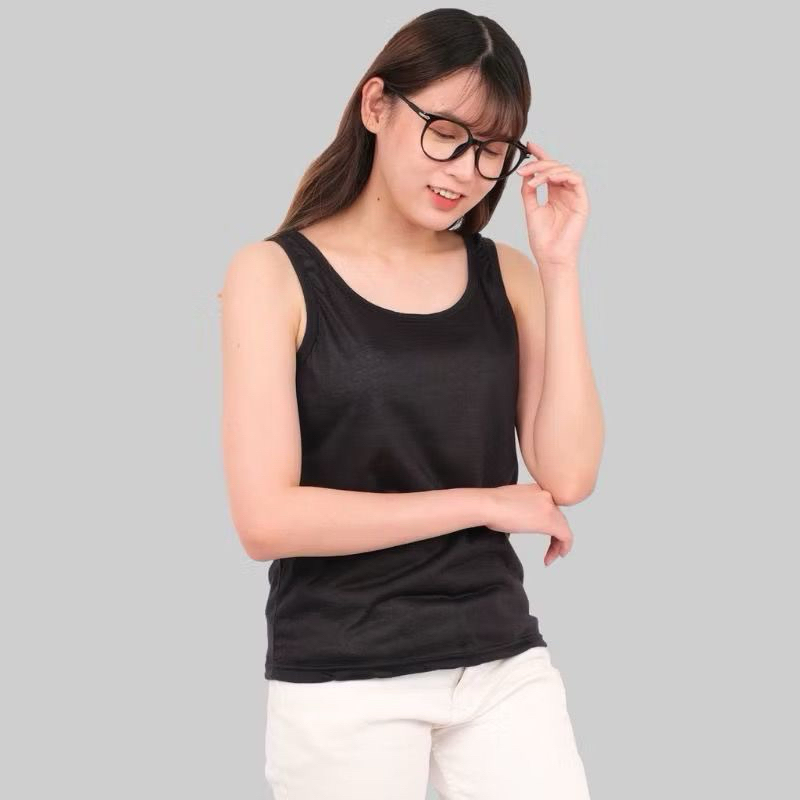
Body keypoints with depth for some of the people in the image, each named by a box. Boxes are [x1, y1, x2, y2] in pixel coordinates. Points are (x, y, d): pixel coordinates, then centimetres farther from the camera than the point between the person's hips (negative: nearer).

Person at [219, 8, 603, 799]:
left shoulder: (505, 275, 4)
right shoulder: (276, 273, -6)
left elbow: (567, 476, -6)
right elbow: (266, 519, -14)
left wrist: (559, 270, -8)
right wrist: (484, 503, -10)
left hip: (505, 666, 3)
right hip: (342, 685, -3)